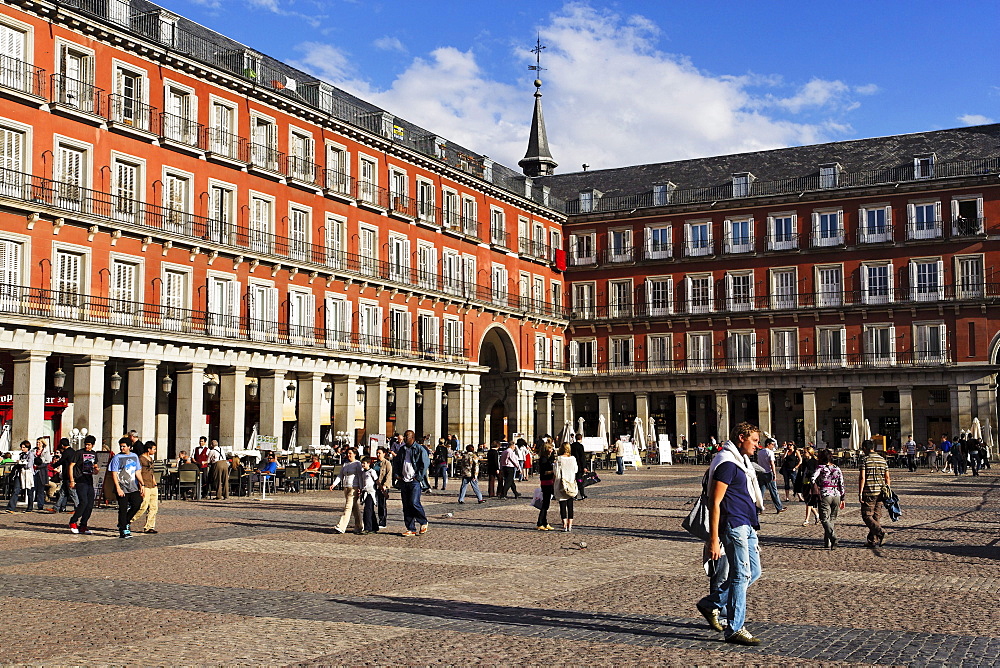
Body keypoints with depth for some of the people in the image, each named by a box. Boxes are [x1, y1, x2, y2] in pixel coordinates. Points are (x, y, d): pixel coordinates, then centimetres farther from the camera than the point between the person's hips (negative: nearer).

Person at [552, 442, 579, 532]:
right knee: (570, 505, 9)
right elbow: (575, 471, 6)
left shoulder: (559, 459, -10)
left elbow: (556, 472, -8)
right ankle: (570, 525, 10)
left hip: (561, 485, -3)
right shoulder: (573, 459, 0)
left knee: (562, 505, 0)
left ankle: (564, 524, -5)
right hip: (571, 484, 3)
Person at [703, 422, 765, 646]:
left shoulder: (743, 461, 16)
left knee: (753, 572, 13)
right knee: (741, 575, -7)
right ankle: (735, 629, 1)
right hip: (734, 525, -10)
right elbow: (715, 503, -19)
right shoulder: (727, 463, -15)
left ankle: (712, 604, 23)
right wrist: (713, 539, -22)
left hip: (747, 526, 10)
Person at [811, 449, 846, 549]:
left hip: (825, 495, -4)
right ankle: (827, 543, 14)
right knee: (832, 519, 13)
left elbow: (813, 479, -18)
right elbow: (841, 484, 9)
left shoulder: (820, 468, -3)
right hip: (836, 495, 4)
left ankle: (833, 537, -25)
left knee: (825, 519, -1)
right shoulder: (837, 468, 9)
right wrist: (842, 499, 14)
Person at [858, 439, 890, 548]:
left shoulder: (865, 459, -8)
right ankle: (871, 540, 14)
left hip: (869, 493, -6)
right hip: (880, 493, 6)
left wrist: (860, 493, -11)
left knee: (867, 516, 1)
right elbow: (887, 477, 11)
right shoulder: (882, 459, 10)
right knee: (875, 516, 12)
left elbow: (862, 477, -13)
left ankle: (880, 532, -19)